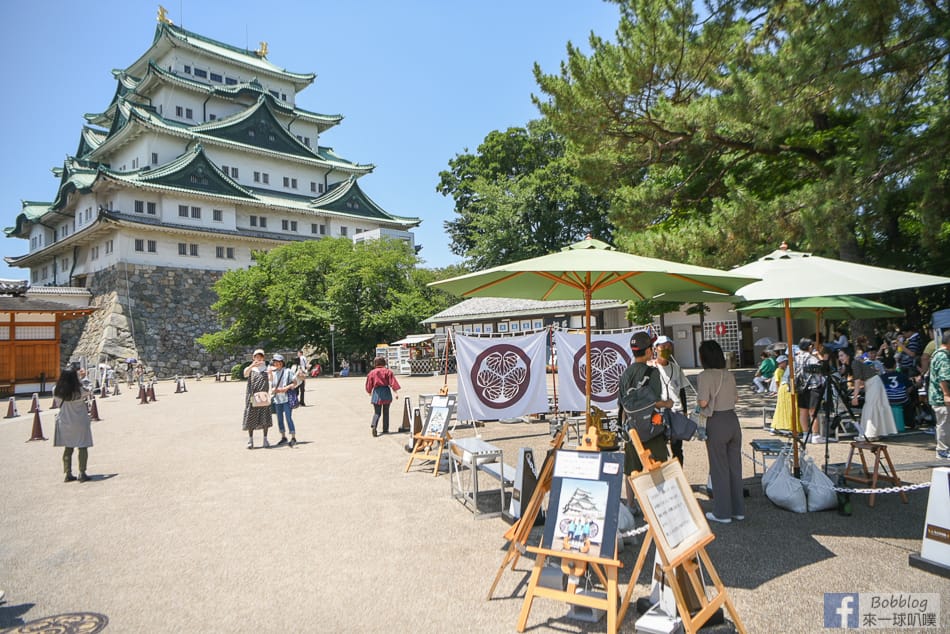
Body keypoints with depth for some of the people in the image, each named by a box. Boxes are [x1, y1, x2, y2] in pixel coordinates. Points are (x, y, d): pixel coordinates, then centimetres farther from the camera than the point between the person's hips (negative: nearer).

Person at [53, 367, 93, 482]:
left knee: (68, 448, 14)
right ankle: (82, 473, 5)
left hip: (64, 423, 4)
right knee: (83, 448, 6)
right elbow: (88, 391, -2)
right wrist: (78, 378, -1)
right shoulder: (80, 391, -21)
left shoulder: (57, 391, -10)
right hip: (80, 422, -4)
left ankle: (68, 474, 16)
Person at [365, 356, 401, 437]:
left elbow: (369, 385, 8)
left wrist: (369, 392, 25)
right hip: (386, 392, -1)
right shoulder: (387, 371, -3)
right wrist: (395, 391, -4)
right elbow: (393, 382, -8)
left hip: (376, 392, 1)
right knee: (386, 412, 12)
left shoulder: (372, 372, 1)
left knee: (377, 412, 6)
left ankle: (373, 426, -20)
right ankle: (385, 429, 15)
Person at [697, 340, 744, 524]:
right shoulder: (729, 374, 6)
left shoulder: (705, 375, -13)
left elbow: (703, 402, -18)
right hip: (733, 420, 6)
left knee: (719, 468, 4)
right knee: (735, 466, 14)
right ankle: (738, 509, 24)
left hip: (716, 423, -6)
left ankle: (722, 512, 12)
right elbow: (735, 398, 14)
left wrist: (698, 396, 3)